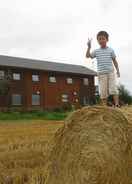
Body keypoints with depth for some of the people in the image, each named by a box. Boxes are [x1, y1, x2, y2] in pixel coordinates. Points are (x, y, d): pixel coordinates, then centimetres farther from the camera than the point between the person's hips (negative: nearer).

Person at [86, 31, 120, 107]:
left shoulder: (111, 50, 6)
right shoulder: (96, 51, 8)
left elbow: (114, 61, 10)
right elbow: (88, 56, 0)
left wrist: (118, 71, 8)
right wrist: (89, 47, -8)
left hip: (111, 72, -1)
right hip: (101, 74, 1)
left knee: (113, 89, -9)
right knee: (103, 92, 2)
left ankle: (117, 105, -7)